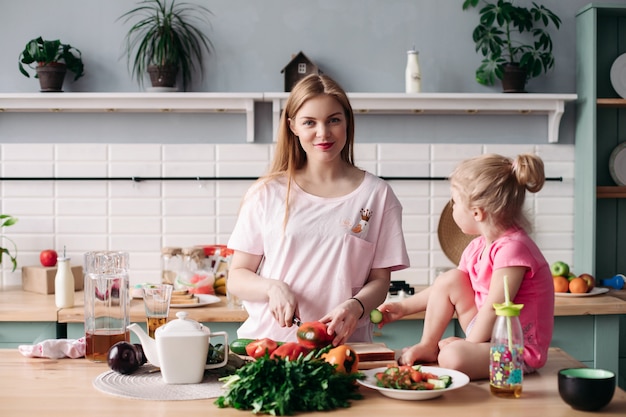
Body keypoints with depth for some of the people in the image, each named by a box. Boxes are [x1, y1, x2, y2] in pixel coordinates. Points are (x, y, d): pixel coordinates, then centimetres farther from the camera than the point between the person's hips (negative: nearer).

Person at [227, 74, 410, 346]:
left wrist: (356, 306, -14)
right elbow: (236, 277, 8)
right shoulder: (267, 193, 7)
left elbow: (380, 280, 7)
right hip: (268, 342, 0)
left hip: (342, 344, 0)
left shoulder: (377, 194, 7)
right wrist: (273, 287, -12)